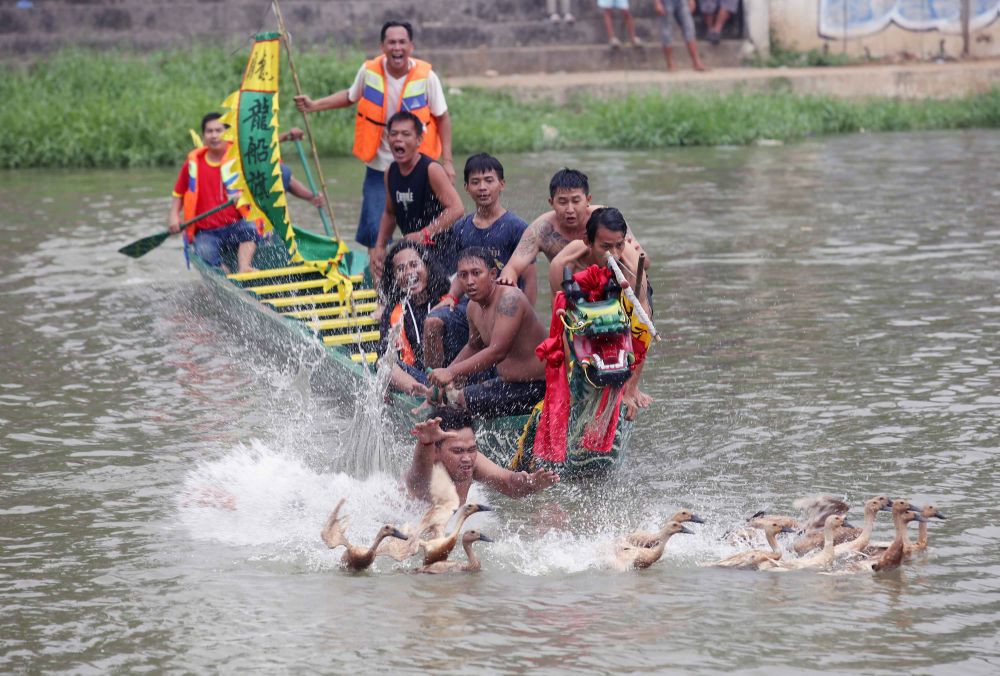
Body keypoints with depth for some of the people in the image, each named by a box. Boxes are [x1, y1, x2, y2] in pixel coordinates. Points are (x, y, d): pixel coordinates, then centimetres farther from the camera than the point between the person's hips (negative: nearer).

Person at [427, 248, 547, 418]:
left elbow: (497, 351, -33)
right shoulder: (474, 307, 4)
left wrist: (451, 373, -32)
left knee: (461, 401, -17)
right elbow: (473, 348, 23)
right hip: (504, 375, 10)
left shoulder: (509, 299, -24)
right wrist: (445, 374, 9)